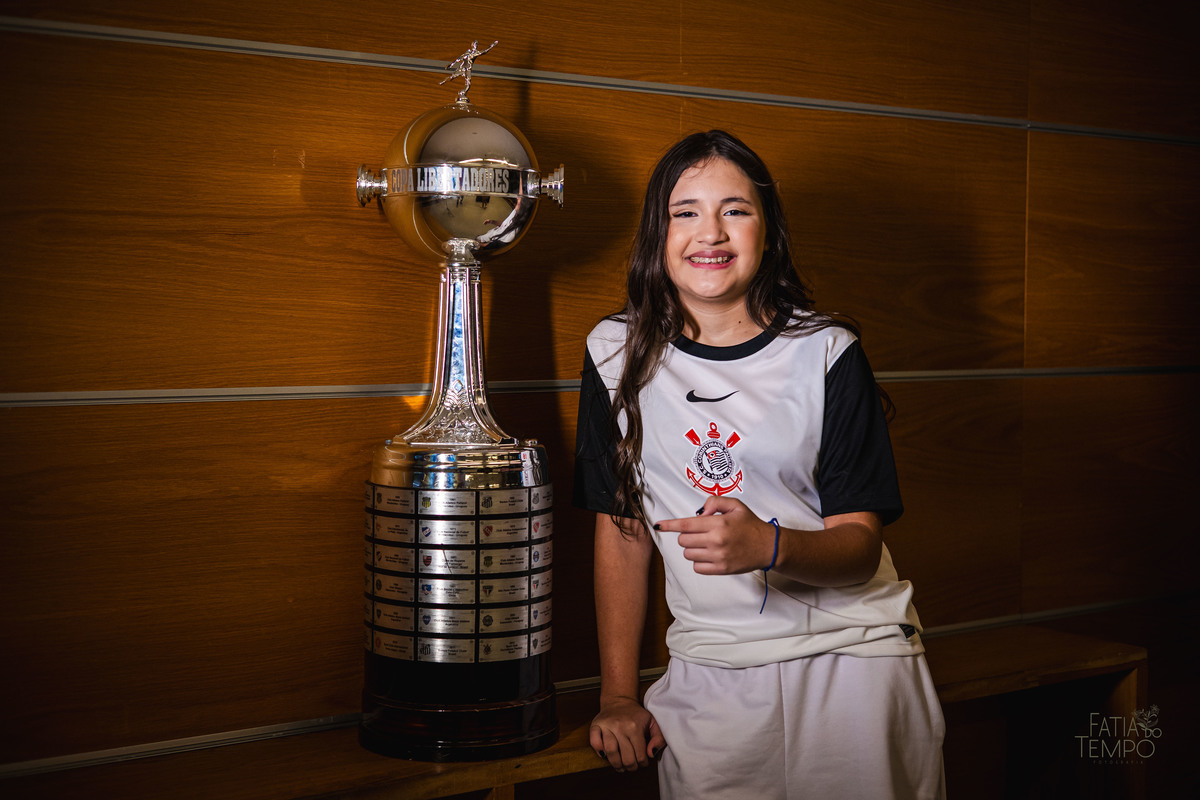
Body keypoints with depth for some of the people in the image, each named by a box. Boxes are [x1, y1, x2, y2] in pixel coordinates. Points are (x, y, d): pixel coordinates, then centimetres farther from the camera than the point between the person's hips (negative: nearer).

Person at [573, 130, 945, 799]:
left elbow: (861, 545, -7)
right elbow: (622, 527, 6)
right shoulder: (618, 353, 2)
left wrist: (770, 546, -29)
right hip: (711, 664, 2)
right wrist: (619, 698, 3)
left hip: (852, 650, -1)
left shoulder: (827, 351, -5)